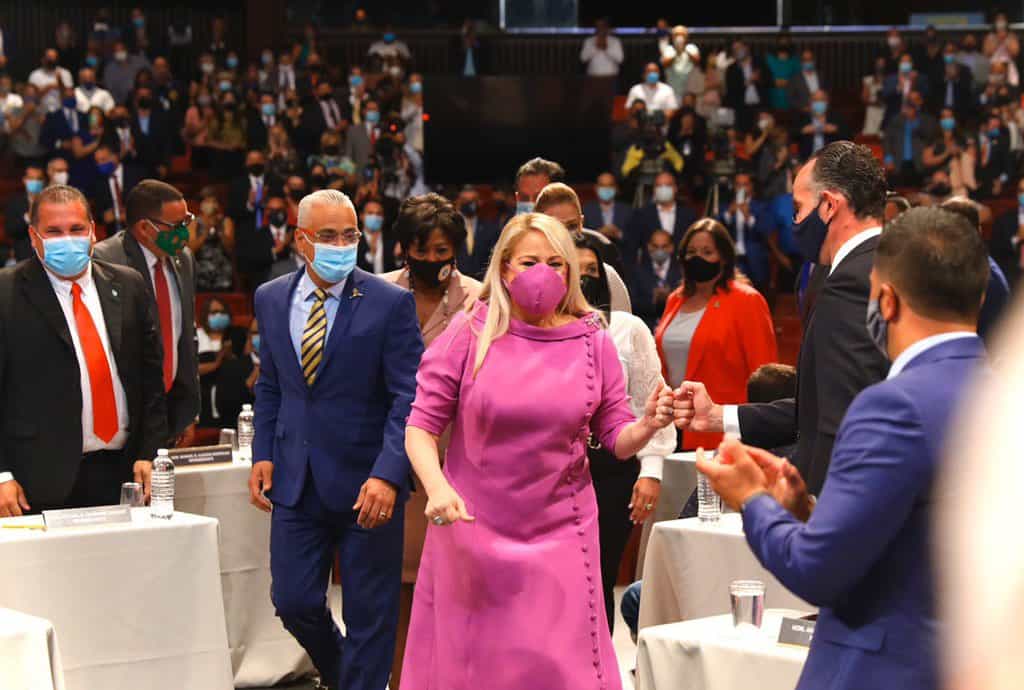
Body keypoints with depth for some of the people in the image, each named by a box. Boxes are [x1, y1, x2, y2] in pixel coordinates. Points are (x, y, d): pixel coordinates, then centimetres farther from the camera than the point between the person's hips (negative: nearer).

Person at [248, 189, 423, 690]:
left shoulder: (390, 303, -8)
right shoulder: (271, 300, 6)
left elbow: (409, 398, -12)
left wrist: (387, 475, -23)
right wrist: (263, 454, 4)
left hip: (367, 483, -4)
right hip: (296, 480, 4)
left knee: (369, 613, 4)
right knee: (293, 601, 8)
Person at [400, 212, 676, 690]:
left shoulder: (593, 341, 1)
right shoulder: (469, 334, -5)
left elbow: (617, 439, 4)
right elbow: (421, 426, -4)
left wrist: (648, 425, -18)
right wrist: (437, 487, -22)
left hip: (558, 536, 1)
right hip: (473, 529, -1)